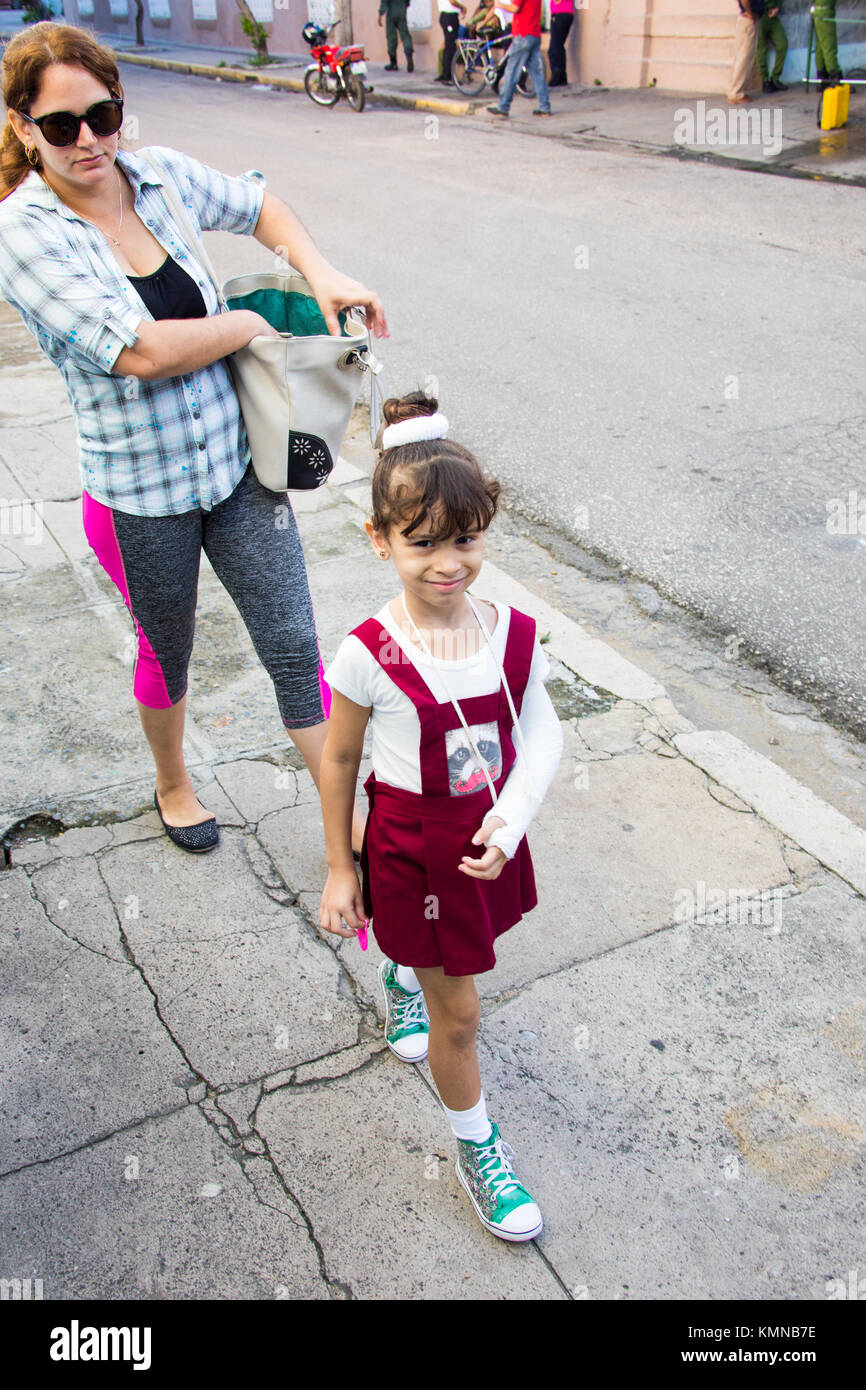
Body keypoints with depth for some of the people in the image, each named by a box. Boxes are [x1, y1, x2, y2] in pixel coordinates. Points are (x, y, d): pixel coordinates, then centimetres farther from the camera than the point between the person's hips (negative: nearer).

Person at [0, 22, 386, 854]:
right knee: (166, 656, 18)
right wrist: (248, 325, -12)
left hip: (238, 465, 4)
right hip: (140, 497, -3)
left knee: (293, 644, 6)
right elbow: (142, 351, -27)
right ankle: (173, 786, 49)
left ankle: (349, 818, 21)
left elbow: (256, 206, 18)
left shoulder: (162, 176, -3)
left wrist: (320, 275, 1)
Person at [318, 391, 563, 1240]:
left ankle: (402, 981, 66)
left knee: (451, 942, 29)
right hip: (412, 844, -4)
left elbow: (542, 735, -7)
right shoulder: (369, 655, -22)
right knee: (457, 1012, 9)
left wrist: (510, 820, -23)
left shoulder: (512, 635, -12)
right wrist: (340, 870, -3)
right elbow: (338, 761, -10)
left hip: (490, 835, 4)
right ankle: (476, 1150, 33)